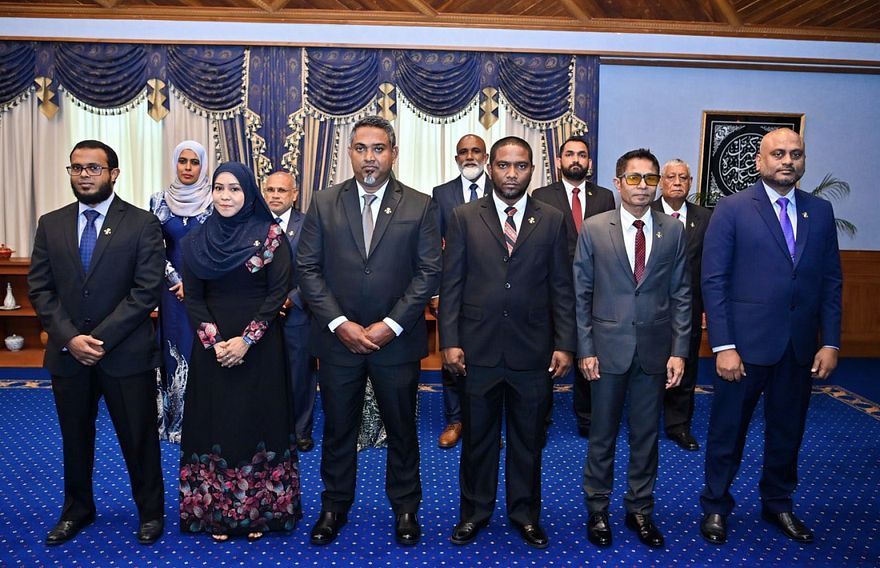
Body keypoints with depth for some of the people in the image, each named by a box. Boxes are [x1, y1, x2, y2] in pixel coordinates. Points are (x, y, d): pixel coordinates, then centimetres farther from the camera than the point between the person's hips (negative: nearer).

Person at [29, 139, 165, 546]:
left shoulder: (142, 224, -4)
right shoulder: (50, 224, 8)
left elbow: (147, 290, -11)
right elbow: (40, 288, 4)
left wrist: (102, 338, -16)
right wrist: (69, 338, -10)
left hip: (126, 354, -3)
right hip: (66, 353, 4)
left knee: (139, 437, 7)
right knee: (75, 437, 17)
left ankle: (150, 512, 26)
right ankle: (77, 510, 37)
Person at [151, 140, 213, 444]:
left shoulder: (215, 201, -3)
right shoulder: (160, 200, 4)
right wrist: (178, 281, -5)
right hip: (174, 287, 2)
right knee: (176, 348, 7)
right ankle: (175, 420, 17)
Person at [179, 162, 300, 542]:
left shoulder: (270, 235, -4)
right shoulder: (197, 240, 5)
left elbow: (278, 292, -8)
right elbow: (192, 298, 2)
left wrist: (246, 340, -14)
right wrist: (214, 342, -11)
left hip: (260, 345, -2)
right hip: (212, 347, 3)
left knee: (257, 420, 4)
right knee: (214, 422, 6)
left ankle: (258, 509, 18)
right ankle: (217, 511, 19)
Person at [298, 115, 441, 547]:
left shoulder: (420, 206, -1)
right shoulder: (324, 203, 2)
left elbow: (428, 272, -5)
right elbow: (308, 268, 0)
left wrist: (390, 325, -12)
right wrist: (339, 324, -10)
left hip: (397, 340, -1)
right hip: (338, 339, 1)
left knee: (402, 429, 13)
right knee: (337, 429, 13)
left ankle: (405, 508, 32)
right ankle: (334, 507, 32)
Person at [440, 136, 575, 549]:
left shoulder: (552, 221, 4)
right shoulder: (465, 217, 2)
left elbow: (562, 288, 3)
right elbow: (451, 285, 0)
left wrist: (564, 345, -1)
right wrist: (450, 341, -6)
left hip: (533, 351, 1)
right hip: (478, 349, 0)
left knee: (528, 439, 13)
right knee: (477, 437, 13)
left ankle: (525, 514, 31)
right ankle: (474, 512, 31)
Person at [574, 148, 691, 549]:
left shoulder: (673, 231, 3)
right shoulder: (593, 229, -2)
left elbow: (681, 295, 4)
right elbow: (581, 295, -1)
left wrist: (679, 350, -2)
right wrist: (585, 349, -6)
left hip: (654, 348, 2)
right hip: (608, 347, -2)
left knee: (646, 434, 13)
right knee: (603, 434, 9)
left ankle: (640, 509, 29)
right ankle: (597, 510, 25)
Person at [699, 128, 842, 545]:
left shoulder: (820, 212, 8)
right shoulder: (732, 210, -5)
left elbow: (831, 282, 8)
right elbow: (714, 282, -9)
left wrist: (831, 342, 1)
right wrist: (723, 346, -14)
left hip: (801, 347, 4)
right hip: (746, 343, -4)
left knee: (787, 431, 17)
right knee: (727, 431, 8)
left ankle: (778, 503, 37)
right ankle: (716, 506, 26)